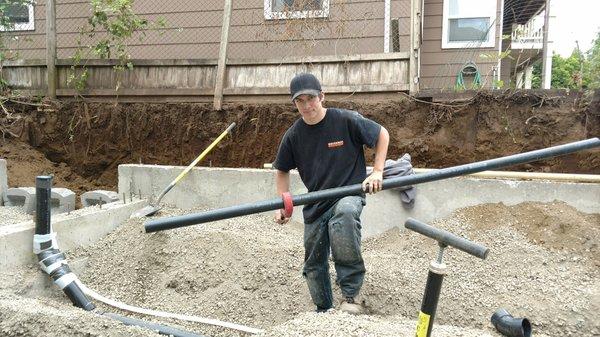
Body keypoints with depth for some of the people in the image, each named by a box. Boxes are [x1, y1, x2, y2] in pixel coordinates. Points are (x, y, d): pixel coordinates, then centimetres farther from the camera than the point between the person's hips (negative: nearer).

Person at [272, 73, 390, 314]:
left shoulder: (346, 120, -12)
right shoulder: (293, 136, -2)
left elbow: (382, 134, -1)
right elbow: (282, 171, 13)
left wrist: (377, 172, -10)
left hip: (349, 192, -5)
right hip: (315, 204, 5)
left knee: (343, 215, -41)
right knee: (314, 263, 13)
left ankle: (350, 295, -33)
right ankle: (324, 311, 38)